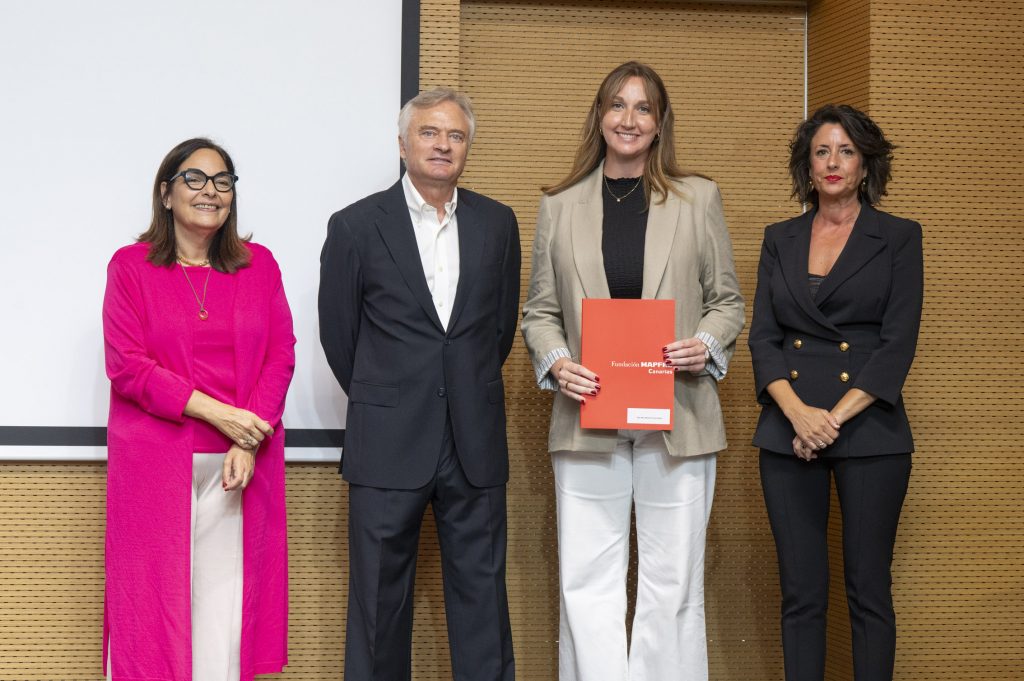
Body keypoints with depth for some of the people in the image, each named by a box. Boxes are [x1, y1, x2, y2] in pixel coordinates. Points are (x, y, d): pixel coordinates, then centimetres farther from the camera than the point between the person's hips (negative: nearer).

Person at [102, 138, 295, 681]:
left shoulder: (259, 265, 9)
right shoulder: (130, 266, 3)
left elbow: (281, 358, 5)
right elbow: (126, 365, -5)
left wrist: (249, 444, -9)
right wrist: (215, 412, -13)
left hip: (241, 466, 2)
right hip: (155, 462, -2)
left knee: (228, 600, 1)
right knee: (153, 597, 0)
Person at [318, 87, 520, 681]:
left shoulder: (498, 223, 7)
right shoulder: (356, 226, -1)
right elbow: (339, 333, 6)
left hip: (475, 444, 3)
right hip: (389, 446, -2)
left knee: (482, 594, 7)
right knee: (381, 600, 4)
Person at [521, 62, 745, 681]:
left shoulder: (699, 199, 8)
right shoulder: (560, 206, 10)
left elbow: (728, 300, 11)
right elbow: (540, 311, 12)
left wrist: (707, 344, -9)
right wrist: (557, 363, -8)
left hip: (678, 415, 0)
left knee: (673, 583, 2)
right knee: (588, 582, 0)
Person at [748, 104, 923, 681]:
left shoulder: (898, 238, 3)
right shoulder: (780, 240, 12)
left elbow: (899, 342, -5)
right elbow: (763, 336, 5)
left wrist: (835, 417, -13)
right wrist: (797, 411, -12)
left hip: (869, 432, -3)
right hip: (789, 432, 3)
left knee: (869, 587, 0)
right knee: (800, 590, 4)